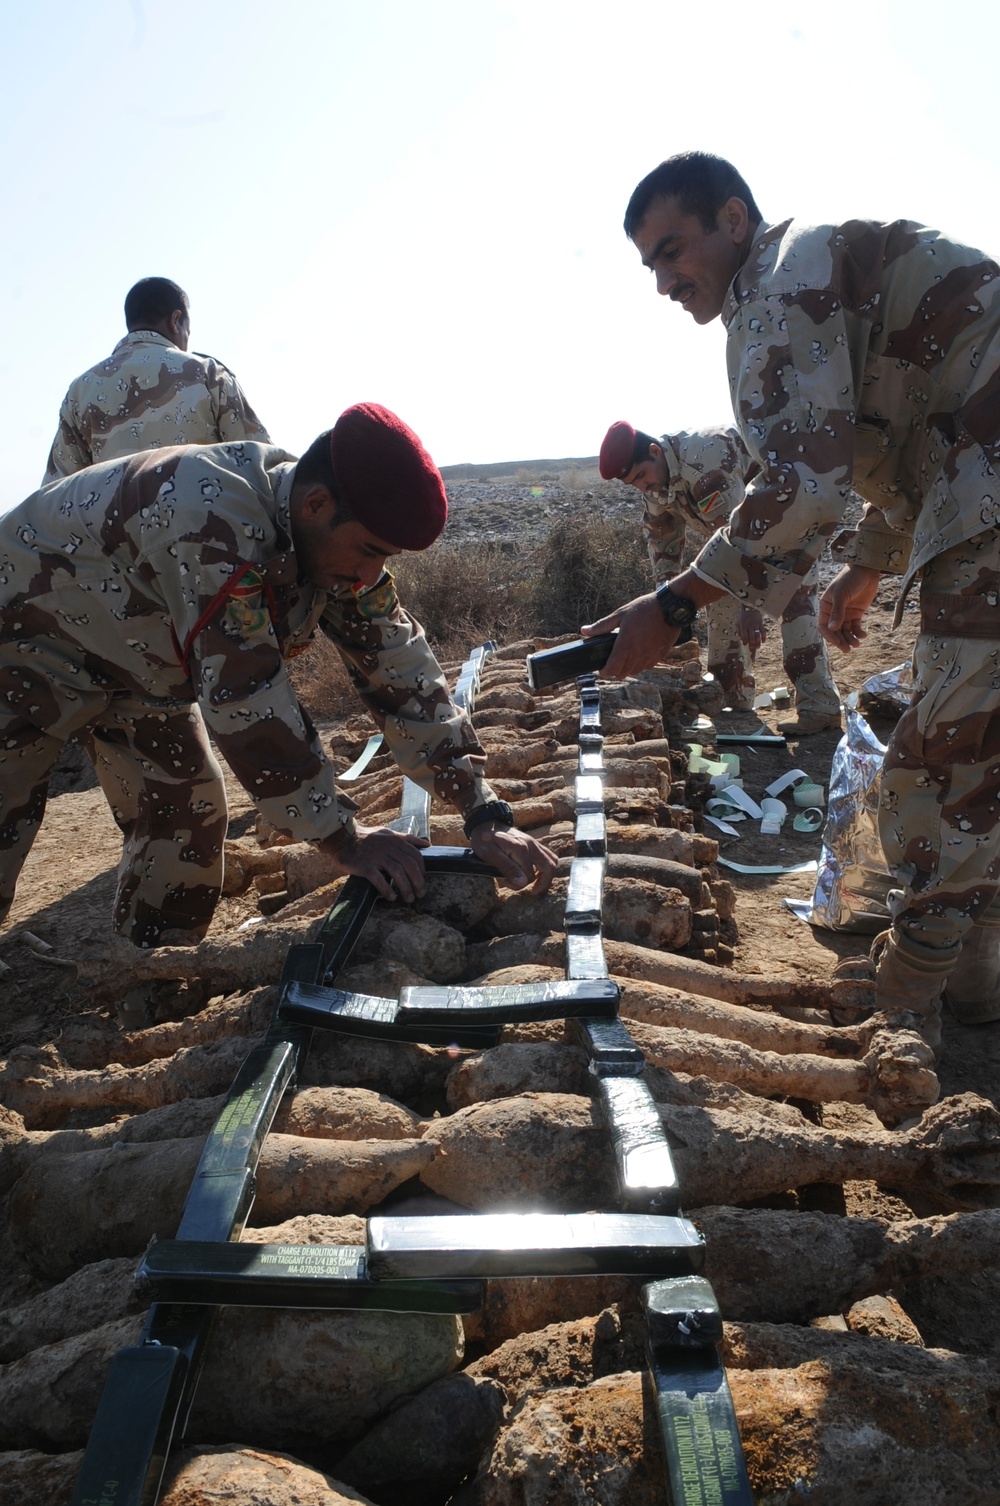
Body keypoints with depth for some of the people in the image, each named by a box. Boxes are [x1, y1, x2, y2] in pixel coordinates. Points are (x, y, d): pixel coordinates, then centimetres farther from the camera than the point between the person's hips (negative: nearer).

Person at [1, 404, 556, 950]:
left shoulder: (337, 538, -15)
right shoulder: (214, 517, -39)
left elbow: (400, 670, -15)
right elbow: (245, 692, -39)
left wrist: (485, 813, -21)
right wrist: (343, 838, -33)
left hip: (137, 657, 7)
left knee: (189, 816, 4)